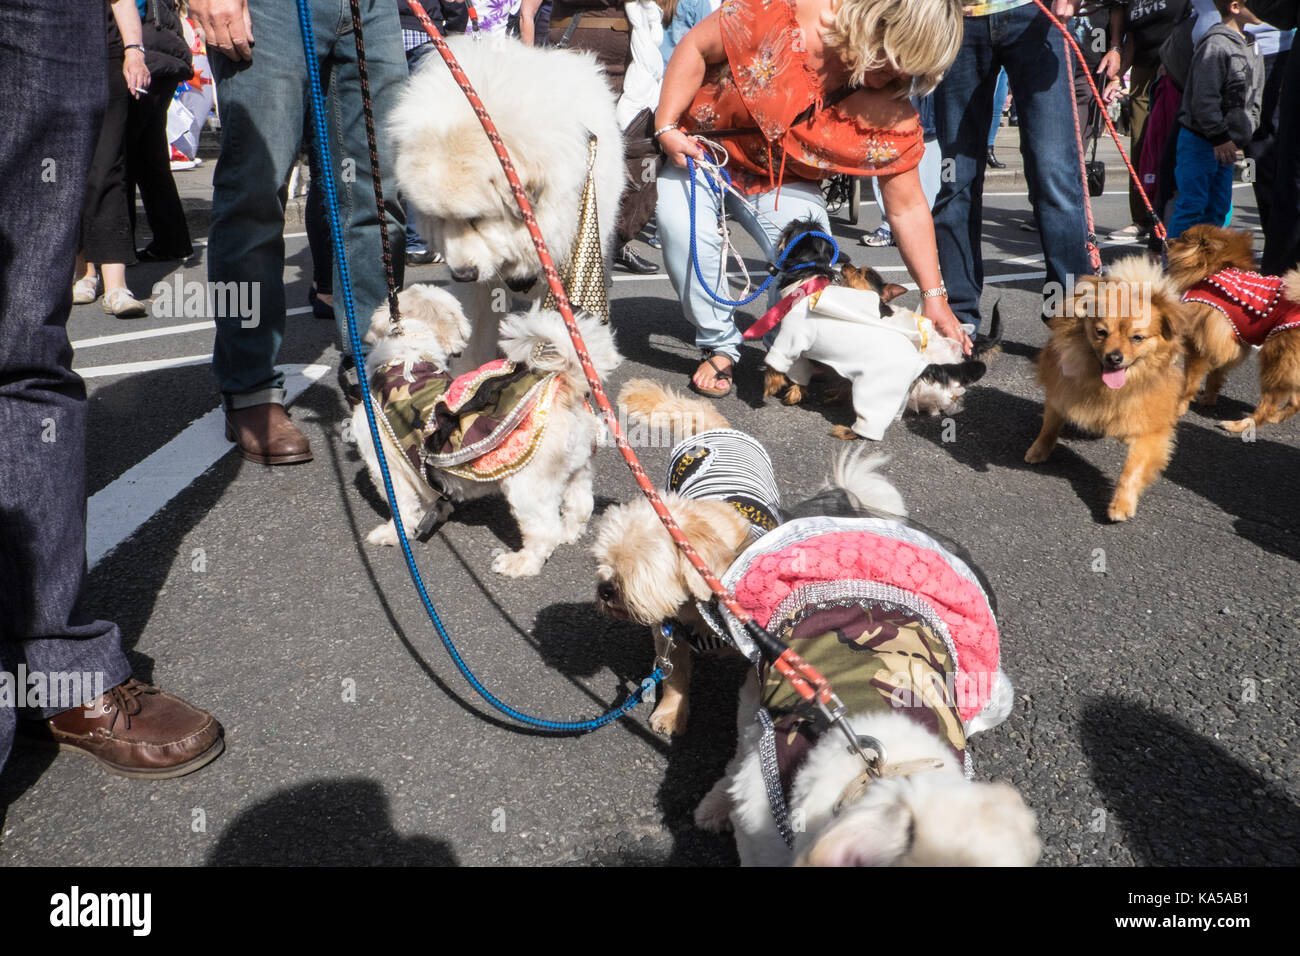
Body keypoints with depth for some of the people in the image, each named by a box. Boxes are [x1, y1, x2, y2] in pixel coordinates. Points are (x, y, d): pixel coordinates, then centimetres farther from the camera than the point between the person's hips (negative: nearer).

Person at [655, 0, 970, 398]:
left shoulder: (893, 118, -20)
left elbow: (908, 208, -12)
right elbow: (695, 48, -16)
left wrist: (934, 297, -15)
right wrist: (666, 127, -21)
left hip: (781, 183, 2)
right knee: (685, 230, -28)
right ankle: (720, 346, -6)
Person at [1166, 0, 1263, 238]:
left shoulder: (1251, 46, 14)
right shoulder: (1216, 44, -14)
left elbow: (1253, 98, 22)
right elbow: (1204, 98, -20)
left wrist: (1249, 133, 12)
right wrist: (1219, 136, -19)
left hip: (1226, 142, 9)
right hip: (1200, 140, -9)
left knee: (1220, 207, 10)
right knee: (1192, 205, -10)